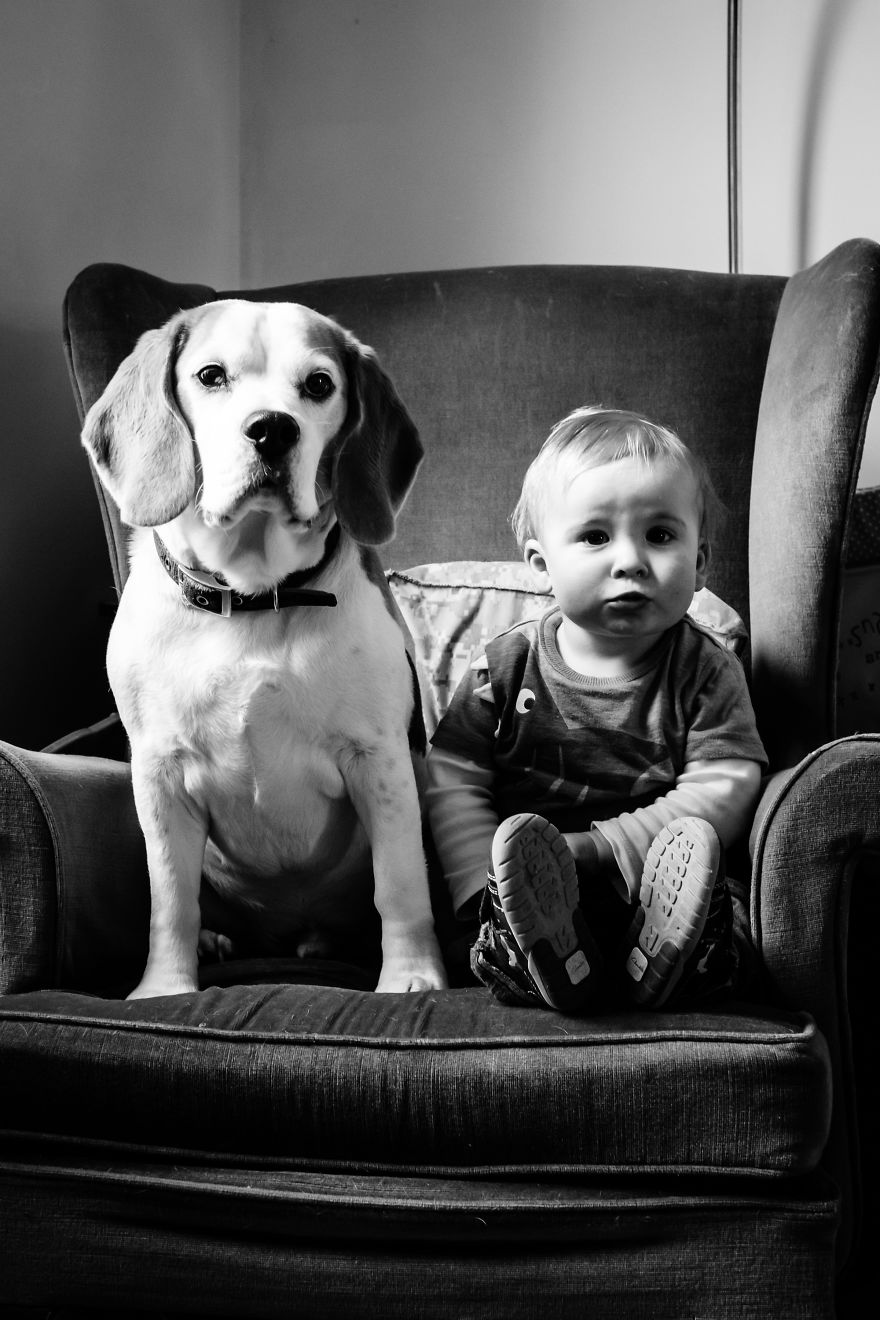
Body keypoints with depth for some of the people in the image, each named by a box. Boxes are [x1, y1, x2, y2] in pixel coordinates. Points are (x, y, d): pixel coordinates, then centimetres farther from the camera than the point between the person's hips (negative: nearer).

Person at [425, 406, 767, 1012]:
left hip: (642, 881, 0)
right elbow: (454, 785, 2)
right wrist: (488, 885, -17)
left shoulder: (707, 671, 3)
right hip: (527, 882, 0)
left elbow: (723, 790, -8)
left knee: (725, 912, -30)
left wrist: (594, 850, -18)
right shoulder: (507, 666, 5)